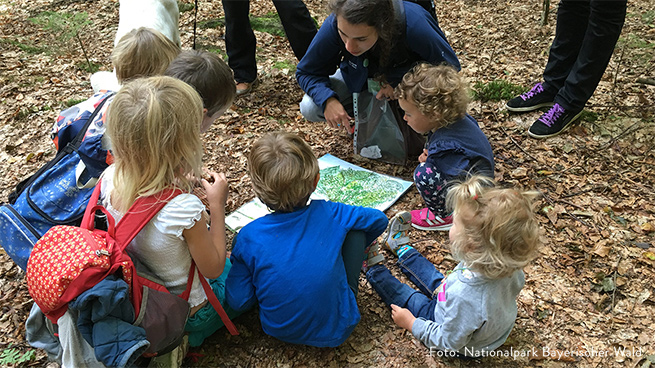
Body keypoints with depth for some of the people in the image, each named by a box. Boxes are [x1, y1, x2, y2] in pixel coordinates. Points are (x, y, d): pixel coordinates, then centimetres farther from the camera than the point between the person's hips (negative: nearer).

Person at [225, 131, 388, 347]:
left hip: (279, 330, 1)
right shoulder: (330, 215, -16)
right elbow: (379, 219, 3)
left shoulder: (249, 237, -18)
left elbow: (238, 301, -13)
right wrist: (358, 249, 23)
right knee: (355, 229, 7)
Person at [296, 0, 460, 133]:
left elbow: (450, 66, -22)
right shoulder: (335, 24, -33)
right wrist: (328, 100, -37)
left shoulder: (414, 25, -40)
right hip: (362, 77, 2)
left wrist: (400, 83, -32)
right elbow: (306, 72, -17)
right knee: (310, 109, -19)